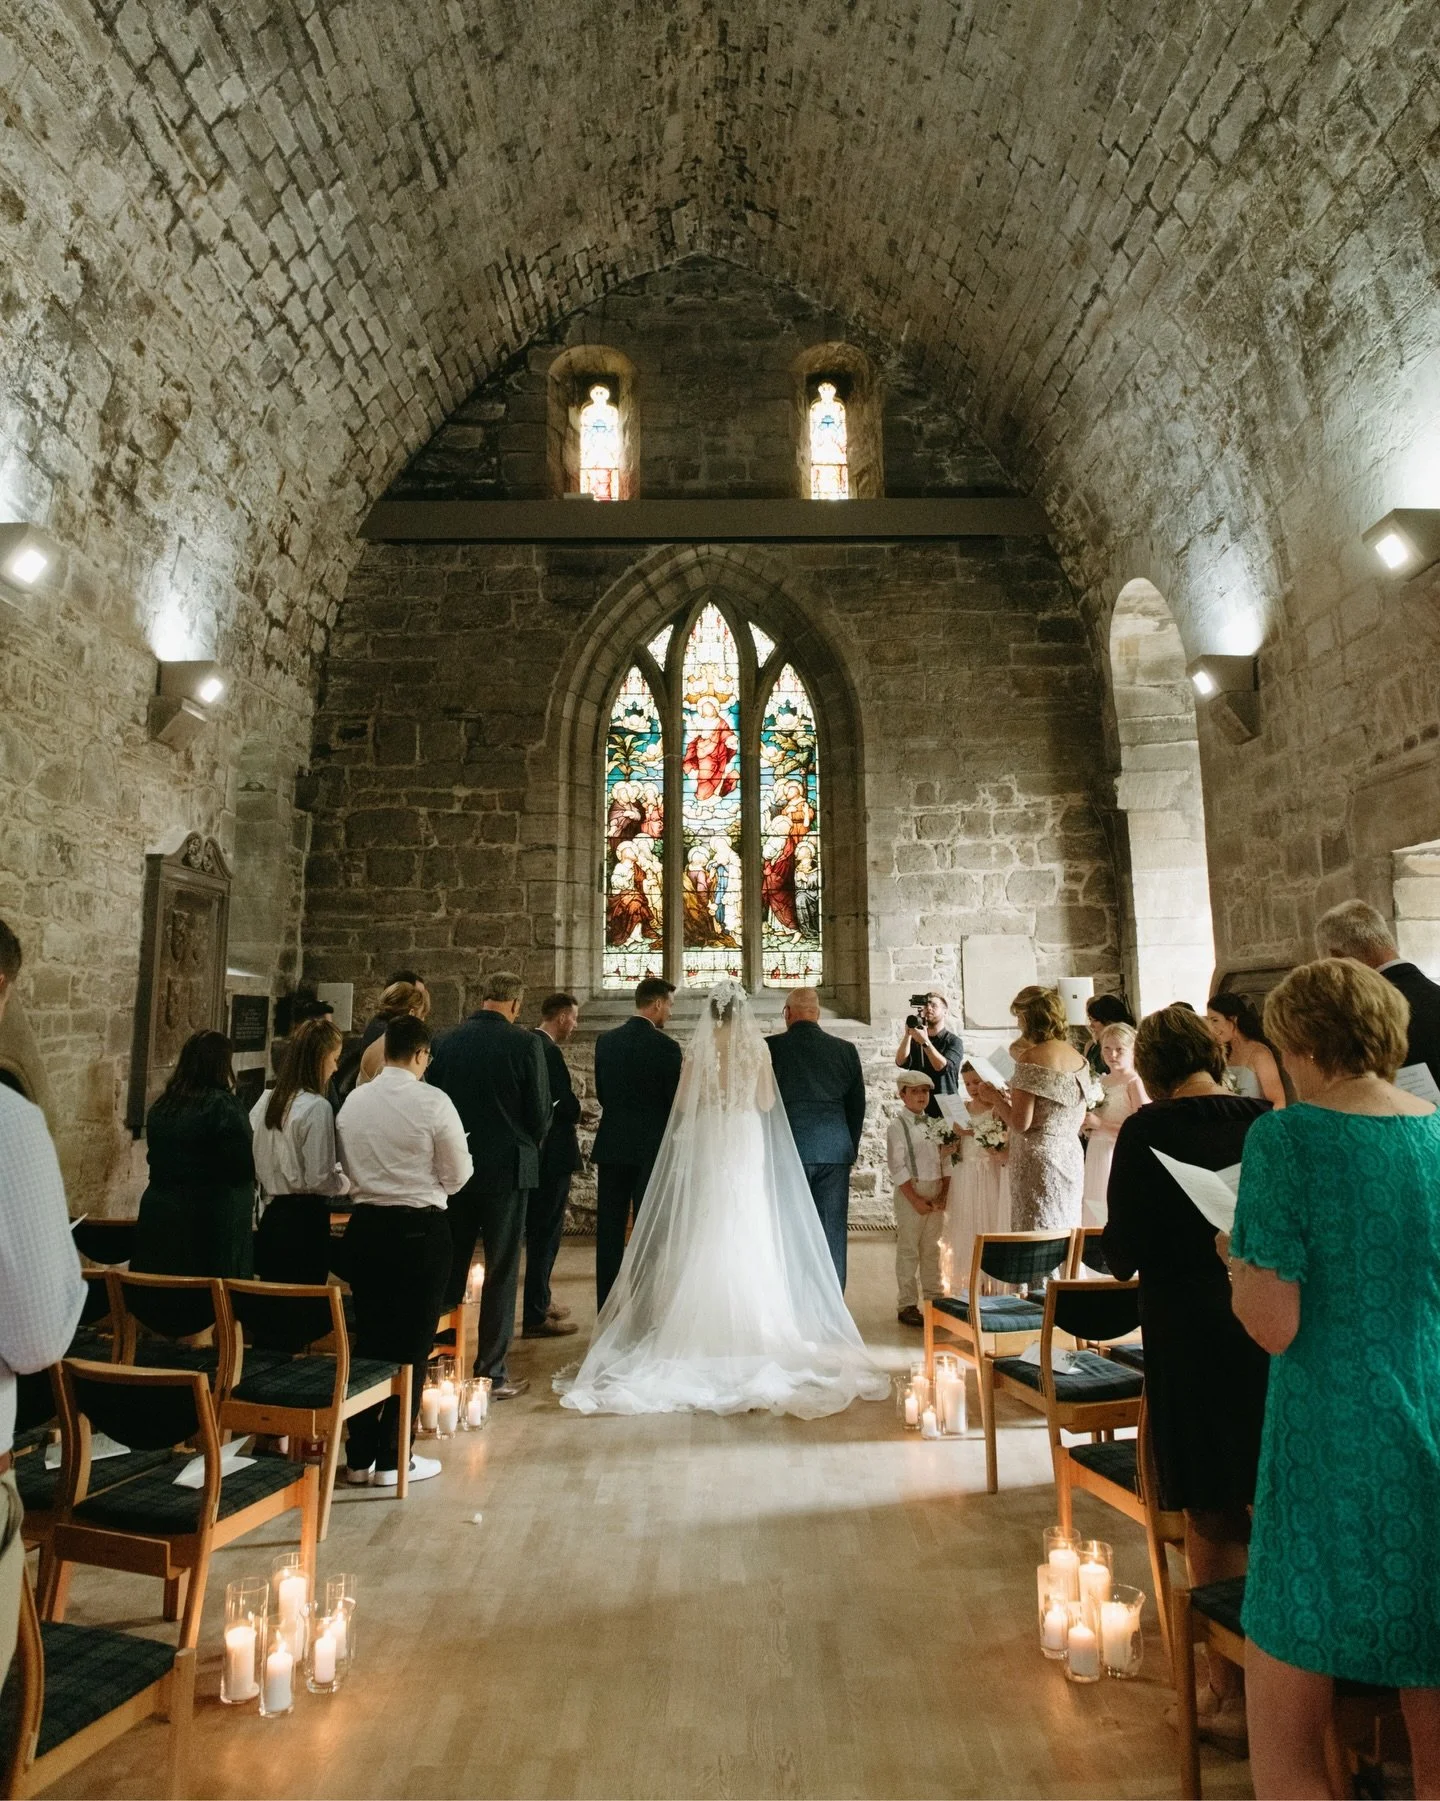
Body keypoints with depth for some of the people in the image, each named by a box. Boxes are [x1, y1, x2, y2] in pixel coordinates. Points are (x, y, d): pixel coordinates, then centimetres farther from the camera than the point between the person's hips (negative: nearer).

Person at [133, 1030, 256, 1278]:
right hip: (213, 1224, -7)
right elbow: (244, 1167, -14)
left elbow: (156, 1159, 17)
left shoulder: (160, 1106, 7)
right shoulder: (223, 1106, -14)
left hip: (158, 1220, 7)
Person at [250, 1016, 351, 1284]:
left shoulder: (266, 1100, 5)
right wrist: (346, 1182, 1)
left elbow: (253, 1161, 12)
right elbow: (319, 1179, -17)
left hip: (271, 1215, 7)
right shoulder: (317, 1107, -17)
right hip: (305, 1220, -7)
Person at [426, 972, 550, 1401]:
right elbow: (541, 1112, -8)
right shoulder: (524, 1043, -11)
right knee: (501, 1273, 6)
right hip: (506, 1168, -3)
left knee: (449, 1268, 15)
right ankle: (491, 1373, 13)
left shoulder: (446, 1042, -1)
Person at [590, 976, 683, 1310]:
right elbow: (676, 1100, -8)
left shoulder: (605, 1041, 3)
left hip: (611, 1147, 4)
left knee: (610, 1232, 9)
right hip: (651, 1148, -4)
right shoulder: (666, 1047, -12)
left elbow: (601, 1094, 9)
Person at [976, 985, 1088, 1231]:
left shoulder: (1030, 1058, -15)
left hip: (1039, 1159, -8)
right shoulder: (1076, 1056, 7)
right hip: (1072, 1158, 8)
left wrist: (995, 1097, -2)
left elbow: (1021, 1123, -19)